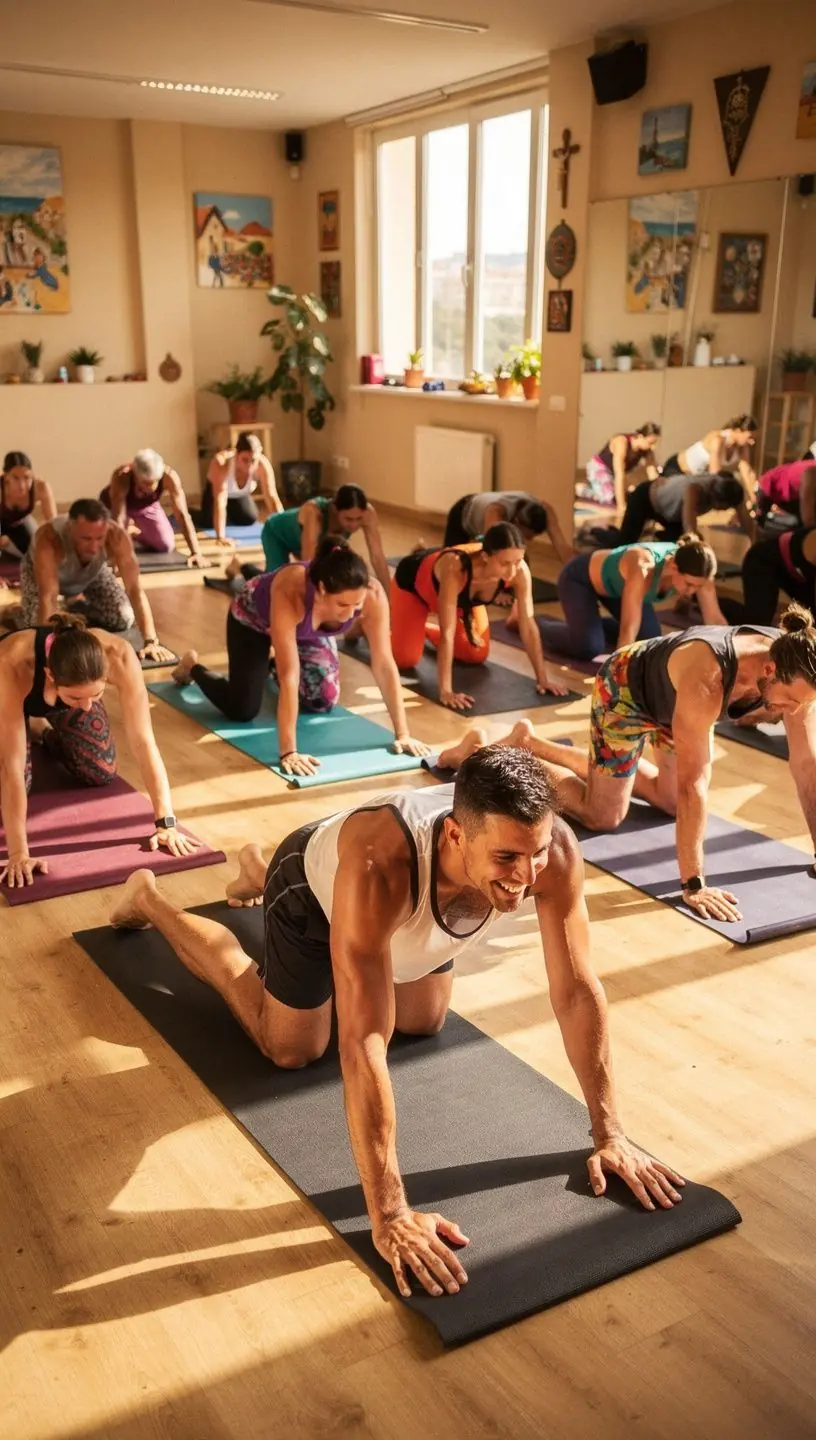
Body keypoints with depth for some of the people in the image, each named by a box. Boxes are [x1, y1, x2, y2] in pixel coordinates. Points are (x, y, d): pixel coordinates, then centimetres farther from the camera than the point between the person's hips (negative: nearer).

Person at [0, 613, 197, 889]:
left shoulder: (118, 656, -41)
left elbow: (143, 741, -37)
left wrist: (166, 823, -39)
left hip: (63, 690, 2)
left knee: (102, 773, -4)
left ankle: (47, 731, 25)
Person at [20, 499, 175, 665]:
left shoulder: (117, 537, -39)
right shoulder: (49, 539, -46)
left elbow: (135, 589, -38)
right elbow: (48, 598, -48)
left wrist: (151, 641, -45)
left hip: (92, 573, 2)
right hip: (42, 570, -2)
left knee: (124, 618, -10)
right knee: (39, 626, -20)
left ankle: (78, 604, 21)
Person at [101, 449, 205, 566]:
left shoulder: (169, 477, -37)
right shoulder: (122, 477, -42)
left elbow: (182, 514, -37)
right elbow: (118, 517, -45)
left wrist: (196, 552, -43)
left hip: (148, 506, 2)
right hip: (115, 504, -2)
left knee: (166, 547, -6)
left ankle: (136, 534, 25)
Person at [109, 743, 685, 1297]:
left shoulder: (554, 848, -38)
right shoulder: (378, 867, -51)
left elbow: (578, 991, -27)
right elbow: (365, 1042, -50)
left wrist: (610, 1134, -25)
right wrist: (389, 1213, -48)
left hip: (416, 905, 5)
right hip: (318, 893, -4)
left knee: (424, 1025, 26)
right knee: (292, 1051, 13)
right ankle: (150, 899, 31)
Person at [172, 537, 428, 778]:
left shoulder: (372, 595, -37)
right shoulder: (290, 594, -48)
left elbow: (384, 664, -31)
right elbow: (289, 675, -47)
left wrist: (402, 734, -31)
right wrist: (288, 752, -48)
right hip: (254, 618, -4)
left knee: (325, 702, 3)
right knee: (242, 711, -8)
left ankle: (272, 663, 33)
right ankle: (192, 667, 24)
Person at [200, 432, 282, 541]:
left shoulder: (263, 464, -35)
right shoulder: (221, 463, -43)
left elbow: (272, 497, -35)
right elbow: (220, 500, -49)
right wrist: (220, 536, -56)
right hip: (215, 491, -3)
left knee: (249, 519, -8)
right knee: (210, 524, -16)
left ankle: (231, 514, 25)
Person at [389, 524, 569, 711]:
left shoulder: (520, 571, -35)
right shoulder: (455, 569, -49)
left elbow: (528, 624, -27)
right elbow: (447, 633, -47)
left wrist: (543, 677, -25)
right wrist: (445, 691, -49)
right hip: (414, 581, -4)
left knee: (477, 656, 5)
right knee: (405, 659, -10)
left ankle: (426, 629, 32)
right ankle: (387, 627, 24)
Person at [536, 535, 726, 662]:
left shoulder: (695, 570, -27)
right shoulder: (643, 569, -46)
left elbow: (715, 618, -20)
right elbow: (629, 629, -47)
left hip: (615, 583, 7)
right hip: (580, 578, -7)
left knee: (650, 639, 2)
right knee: (589, 649, -19)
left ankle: (586, 623, 24)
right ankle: (536, 625, 10)